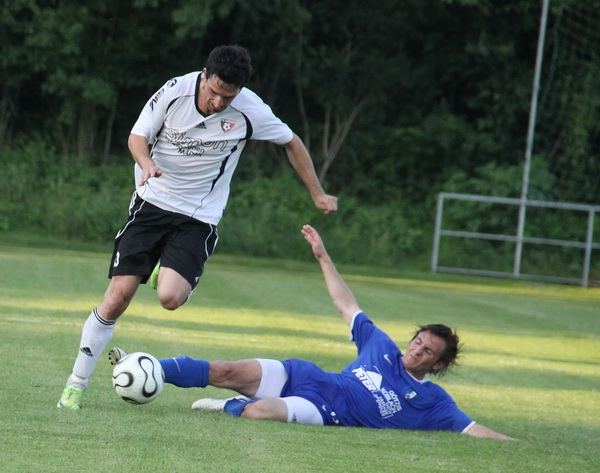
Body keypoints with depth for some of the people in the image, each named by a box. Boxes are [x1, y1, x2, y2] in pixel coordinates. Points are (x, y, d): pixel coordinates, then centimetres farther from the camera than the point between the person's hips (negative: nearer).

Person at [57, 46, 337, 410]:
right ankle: (76, 385, 2)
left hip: (198, 218, 0)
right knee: (118, 297, -10)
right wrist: (146, 162, -24)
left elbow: (292, 143, 5)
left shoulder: (250, 111, -12)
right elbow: (138, 136, -2)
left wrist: (318, 195, 10)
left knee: (171, 298, -22)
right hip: (153, 202, 0)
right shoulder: (176, 91, -12)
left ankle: (175, 278, 18)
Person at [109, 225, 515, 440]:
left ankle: (231, 407, -2)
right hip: (304, 378, 5)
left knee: (262, 410, -34)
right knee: (226, 372, -9)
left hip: (323, 411, -5)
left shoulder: (432, 401, 2)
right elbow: (346, 304, 20)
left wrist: (510, 444, -19)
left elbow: (471, 428, -4)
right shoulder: (382, 348, 14)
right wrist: (323, 257, 19)